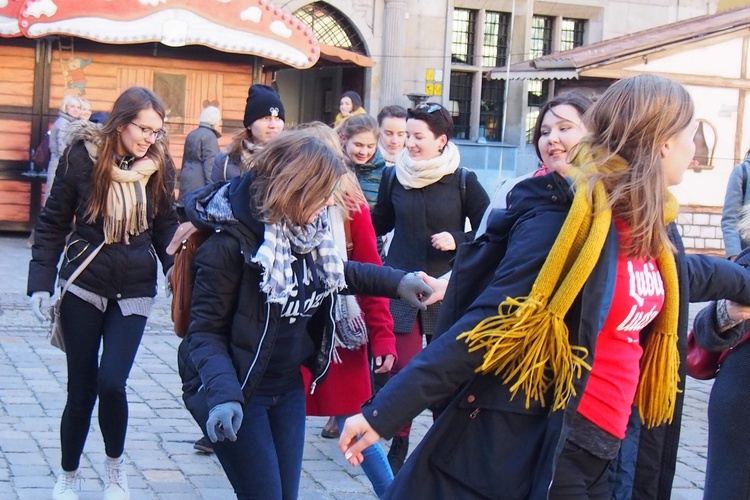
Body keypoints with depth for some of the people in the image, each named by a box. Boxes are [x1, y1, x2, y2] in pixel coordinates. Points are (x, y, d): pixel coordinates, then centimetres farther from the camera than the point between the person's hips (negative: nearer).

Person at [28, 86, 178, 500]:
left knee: (111, 382, -12)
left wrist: (176, 266, -9)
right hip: (84, 285, -1)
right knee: (81, 390, 4)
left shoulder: (159, 166, -1)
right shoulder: (83, 156, -8)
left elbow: (165, 225, 9)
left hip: (134, 292, 1)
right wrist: (41, 283, -9)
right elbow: (52, 224, -2)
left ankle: (115, 464, 15)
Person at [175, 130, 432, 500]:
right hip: (237, 391, -7)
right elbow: (206, 331, -20)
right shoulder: (232, 241, -22)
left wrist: (397, 282, 12)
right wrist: (223, 395, -35)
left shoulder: (307, 228, -1)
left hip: (288, 387, 7)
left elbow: (336, 273, 21)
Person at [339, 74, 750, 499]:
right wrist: (383, 413, -23)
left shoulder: (652, 226, 8)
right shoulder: (564, 220, -18)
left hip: (598, 452, 8)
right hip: (528, 450, -8)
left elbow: (683, 274, 31)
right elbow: (484, 329, -20)